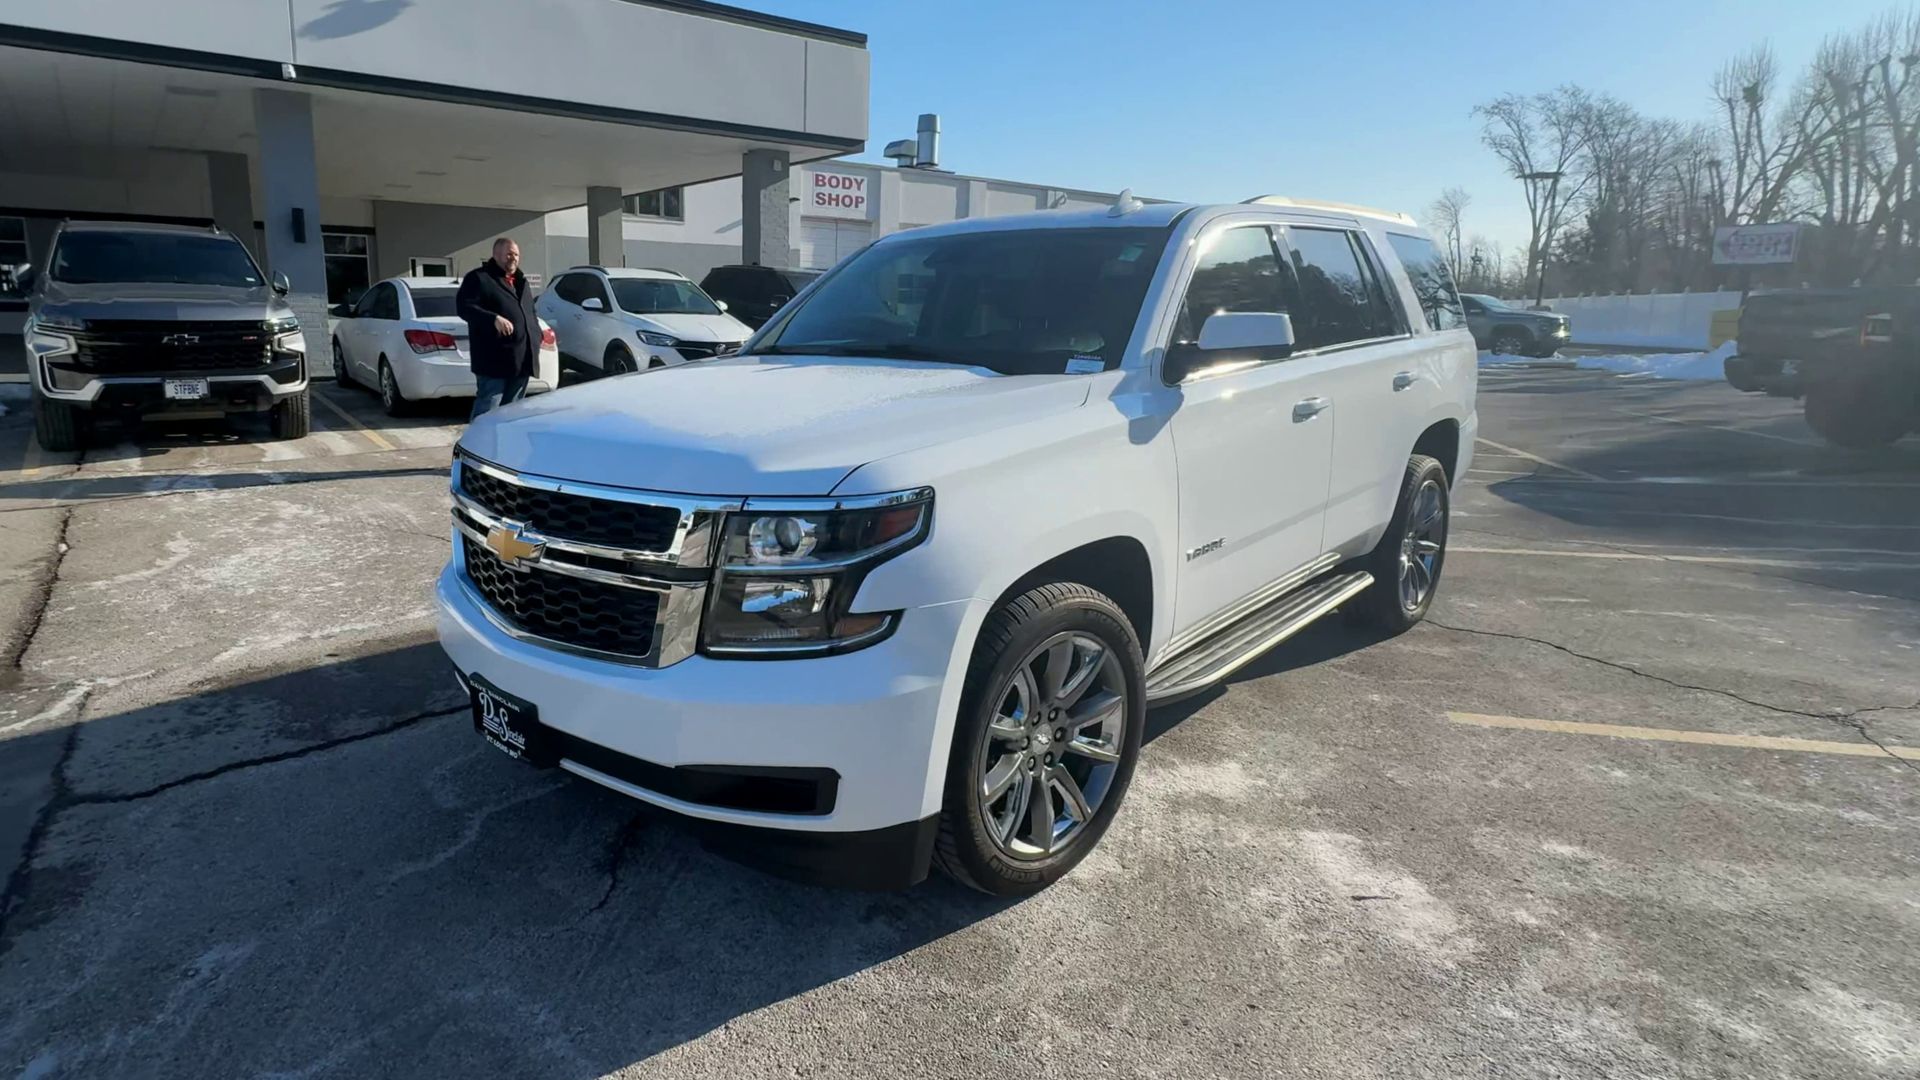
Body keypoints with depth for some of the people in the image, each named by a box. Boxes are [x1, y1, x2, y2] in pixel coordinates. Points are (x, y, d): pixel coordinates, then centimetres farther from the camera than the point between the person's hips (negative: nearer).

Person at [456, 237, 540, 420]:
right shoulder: (479, 278, -2)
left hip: (521, 359, 7)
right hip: (494, 360, -7)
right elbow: (464, 306, -13)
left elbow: (530, 313, 31)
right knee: (487, 410, -9)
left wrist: (537, 334, 15)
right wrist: (494, 318, -27)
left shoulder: (521, 281, 22)